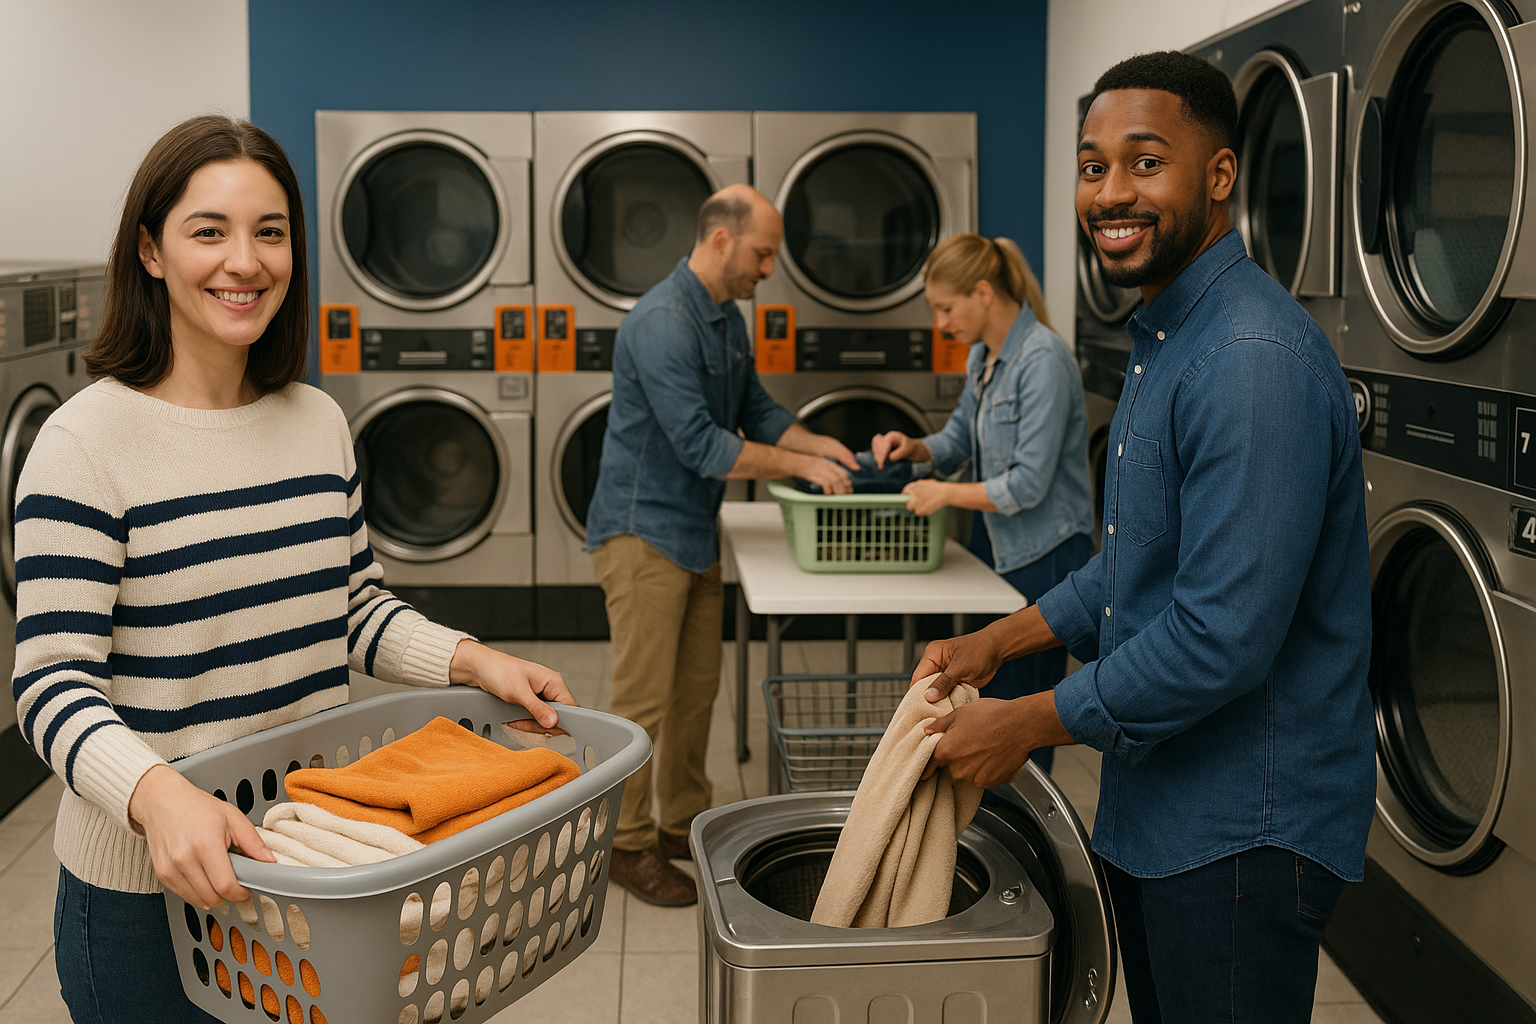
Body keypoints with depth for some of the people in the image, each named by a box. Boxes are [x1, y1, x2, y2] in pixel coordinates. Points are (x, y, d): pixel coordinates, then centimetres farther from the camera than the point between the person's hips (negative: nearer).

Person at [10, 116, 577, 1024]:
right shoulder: (87, 443, -15)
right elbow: (55, 684, -19)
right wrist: (158, 795, -37)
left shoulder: (320, 421, 3)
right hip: (147, 888, -5)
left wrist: (473, 661, -5)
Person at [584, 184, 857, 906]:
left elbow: (756, 411, 19)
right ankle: (627, 845, 10)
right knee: (643, 700, -2)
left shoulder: (727, 320, 10)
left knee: (696, 690, 15)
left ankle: (684, 823, 28)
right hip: (643, 533, -9)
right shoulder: (662, 323, -22)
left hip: (696, 535, 9)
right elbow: (701, 445, -25)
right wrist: (800, 465, -18)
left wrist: (824, 446, 3)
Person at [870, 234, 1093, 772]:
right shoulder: (983, 354, 7)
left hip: (1043, 553, -9)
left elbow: (1029, 484, -25)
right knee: (987, 696, 16)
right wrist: (914, 447, -2)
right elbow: (960, 437, 18)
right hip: (996, 546, 9)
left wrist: (945, 494, -20)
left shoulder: (1042, 360, -22)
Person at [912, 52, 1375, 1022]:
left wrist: (1024, 725, -17)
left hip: (1245, 827, -10)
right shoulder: (1164, 340, 10)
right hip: (1156, 801, 10)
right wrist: (998, 644, 9)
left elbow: (1221, 642, -28)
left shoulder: (1256, 360, -24)